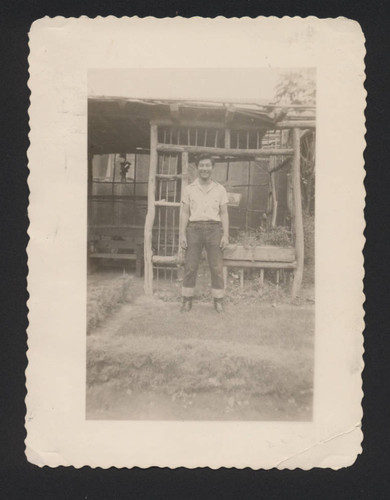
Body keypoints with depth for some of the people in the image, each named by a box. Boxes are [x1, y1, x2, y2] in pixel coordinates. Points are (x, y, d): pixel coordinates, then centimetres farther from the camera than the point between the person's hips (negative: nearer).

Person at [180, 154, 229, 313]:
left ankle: (218, 301, 8)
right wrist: (182, 234, -1)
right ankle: (187, 300, 9)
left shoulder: (220, 189, 8)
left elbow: (224, 214, 8)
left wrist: (226, 235, -1)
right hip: (194, 228, 0)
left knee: (217, 267, -1)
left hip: (214, 229, 0)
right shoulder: (189, 189, 8)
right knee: (190, 266, -1)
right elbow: (185, 213, 7)